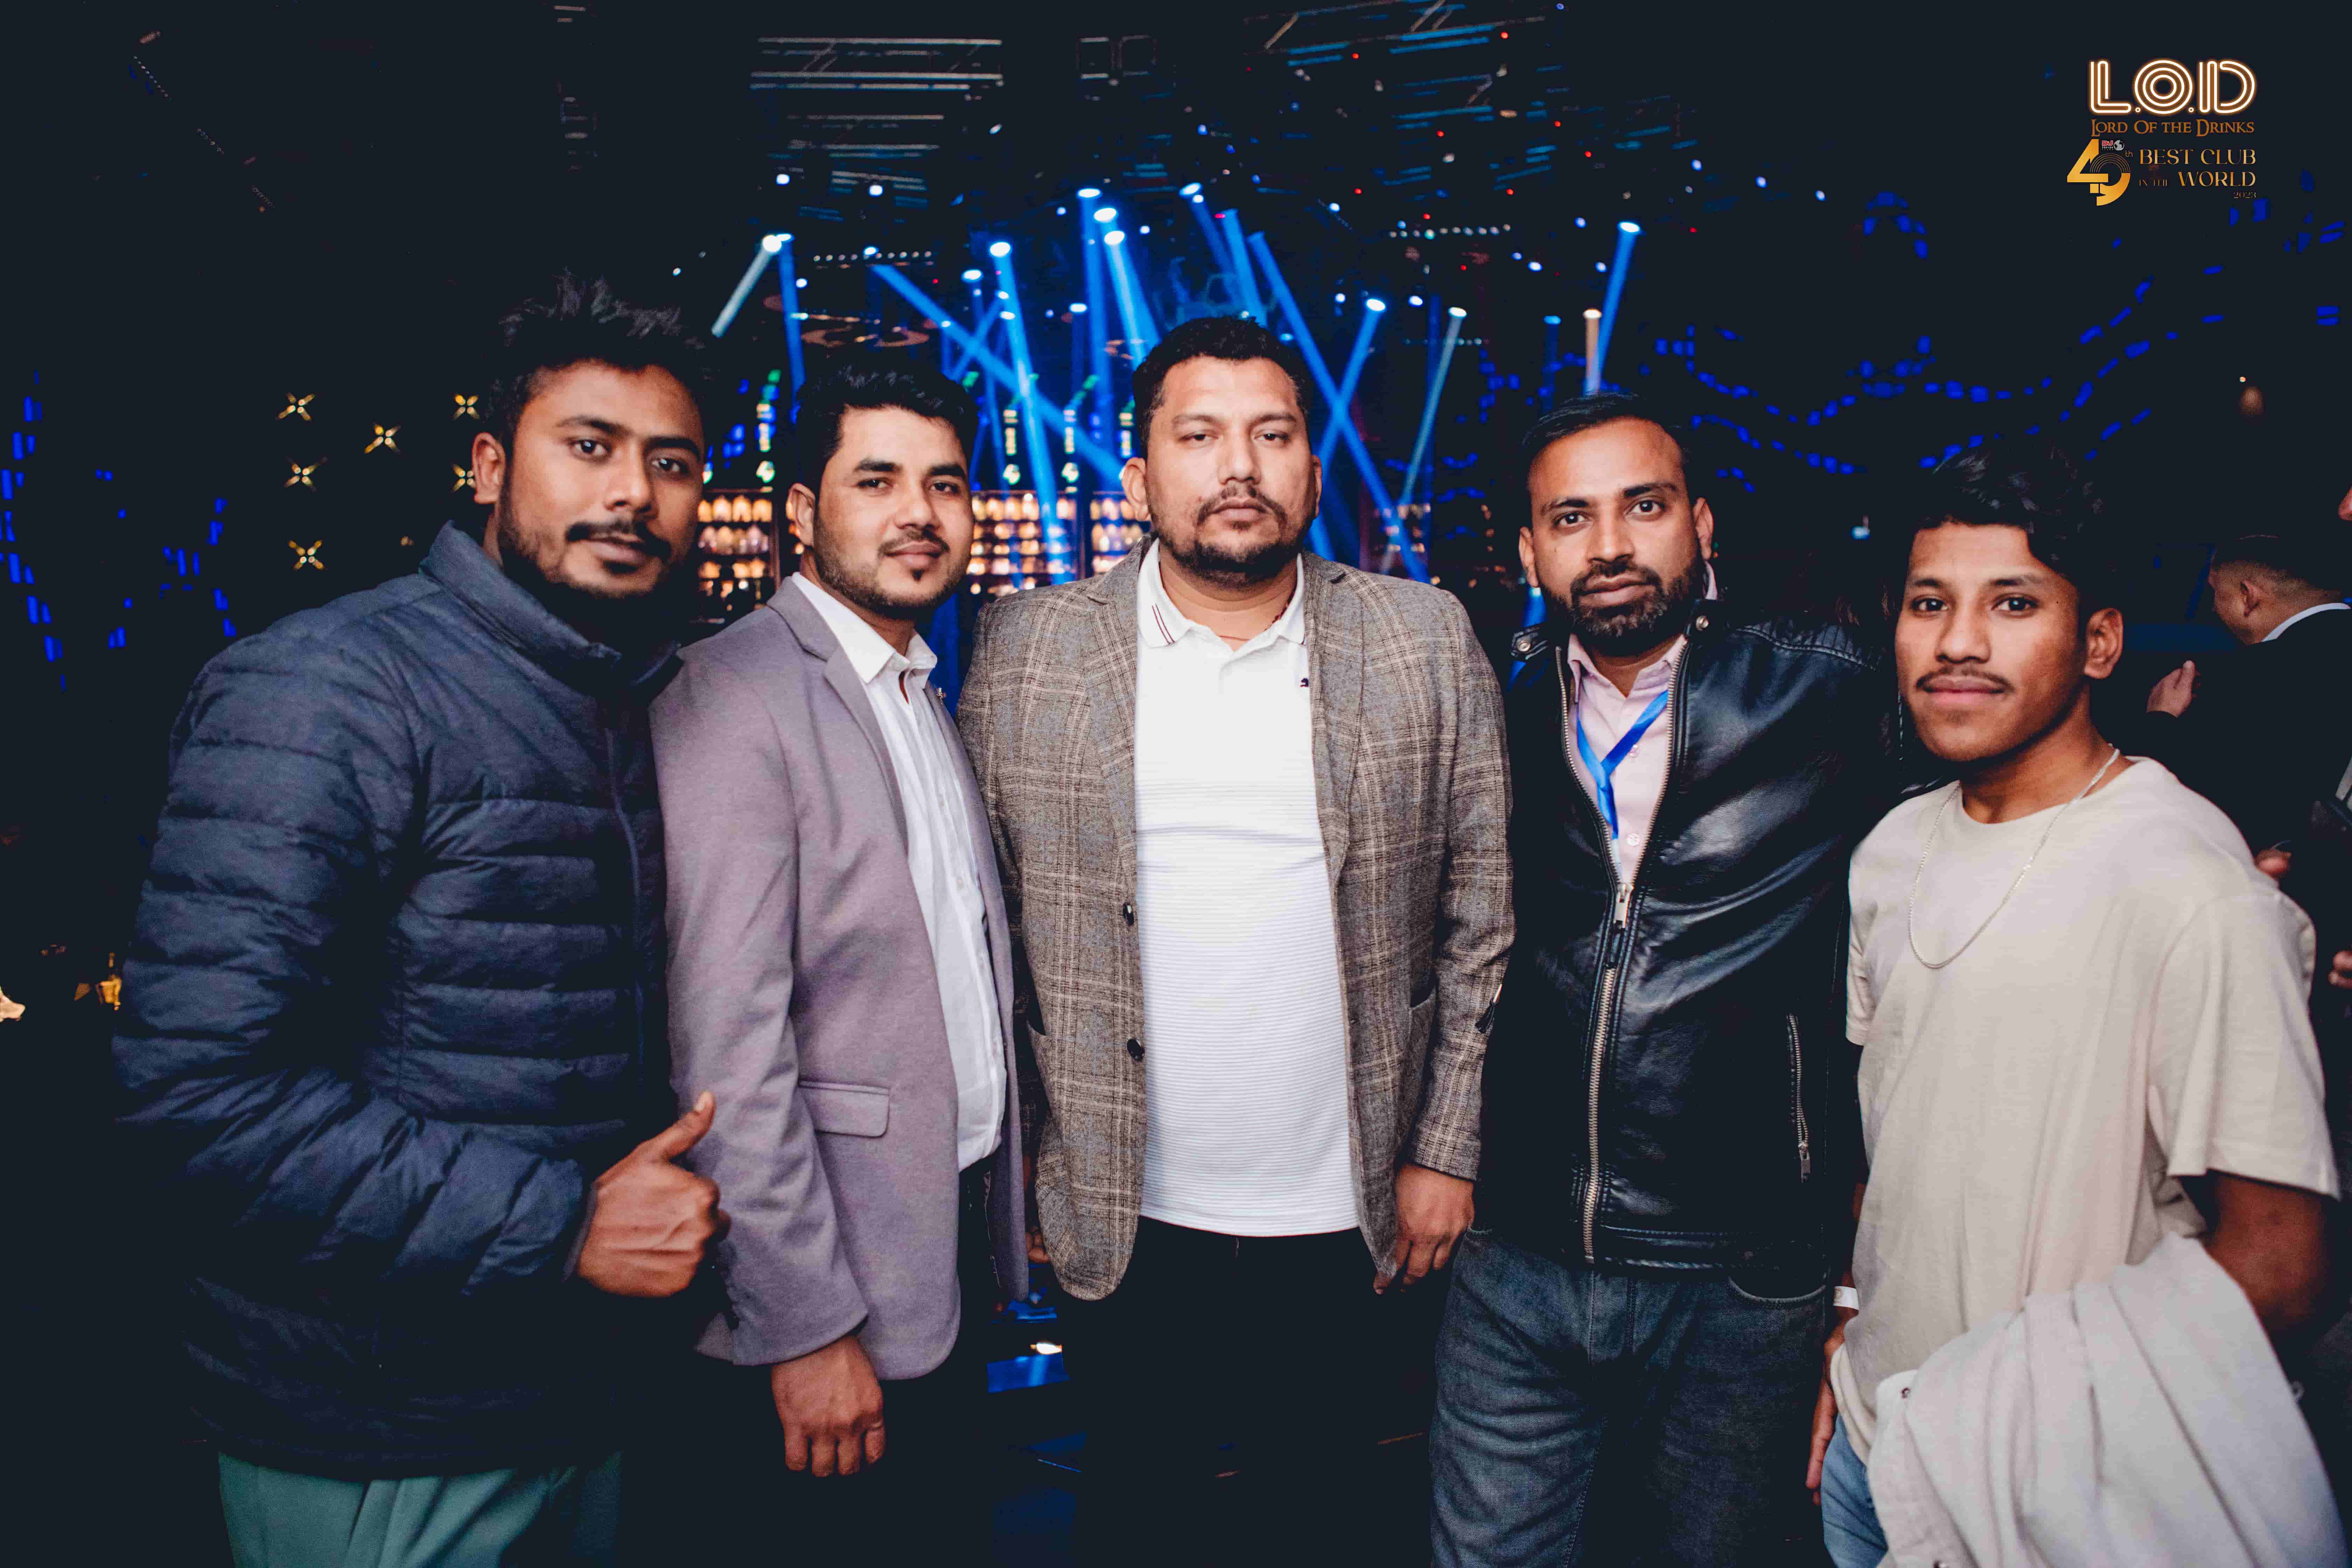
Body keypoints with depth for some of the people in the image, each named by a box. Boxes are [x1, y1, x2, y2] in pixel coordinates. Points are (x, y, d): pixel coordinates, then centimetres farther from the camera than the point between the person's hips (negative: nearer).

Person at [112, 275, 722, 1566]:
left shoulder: (636, 711, 9)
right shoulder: (325, 692, -17)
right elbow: (203, 1084, -24)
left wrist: (661, 1190, 1)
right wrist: (561, 1228, -21)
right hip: (376, 1455, -7)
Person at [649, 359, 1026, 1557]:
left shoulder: (924, 701, 12)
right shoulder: (740, 695, -16)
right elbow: (728, 1042, -22)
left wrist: (1000, 1200, 13)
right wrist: (808, 1329, -21)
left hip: (954, 1253, 8)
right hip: (827, 1296, -8)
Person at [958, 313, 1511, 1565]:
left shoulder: (1426, 643, -2)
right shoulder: (1025, 651, -3)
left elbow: (1482, 919, 1)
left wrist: (1447, 1150, -1)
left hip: (1347, 1215, 1)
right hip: (1123, 1218, 0)